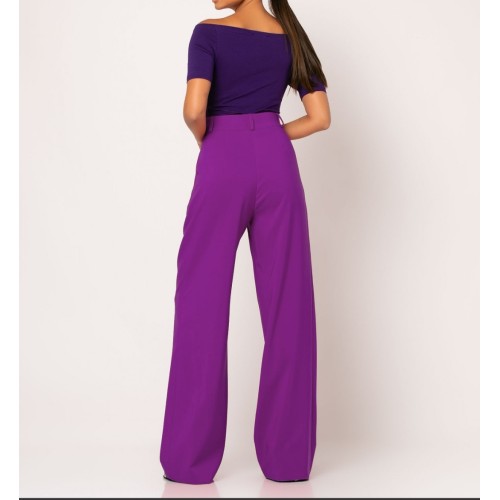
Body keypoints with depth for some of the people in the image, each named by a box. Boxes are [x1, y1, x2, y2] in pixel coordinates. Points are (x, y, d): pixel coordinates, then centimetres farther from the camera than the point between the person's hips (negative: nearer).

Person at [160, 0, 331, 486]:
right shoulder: (291, 39, 11)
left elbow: (194, 110, -15)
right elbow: (320, 117, 7)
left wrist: (206, 140, 6)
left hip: (223, 165, -3)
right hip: (276, 163, 4)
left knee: (203, 304, 2)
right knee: (286, 305, 6)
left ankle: (191, 458, 5)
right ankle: (288, 455, 10)